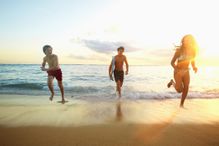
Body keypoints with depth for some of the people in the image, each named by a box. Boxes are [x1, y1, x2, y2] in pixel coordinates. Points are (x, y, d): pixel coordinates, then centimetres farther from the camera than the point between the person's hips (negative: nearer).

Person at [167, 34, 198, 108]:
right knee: (179, 90, -6)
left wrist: (194, 67, -7)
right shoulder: (179, 50, -19)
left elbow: (192, 60, 13)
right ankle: (172, 82, 27)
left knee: (186, 88, -2)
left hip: (186, 72, 5)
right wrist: (177, 70, -28)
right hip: (178, 72, -4)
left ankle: (182, 104, 18)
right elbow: (172, 62, -13)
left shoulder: (192, 51, -4)